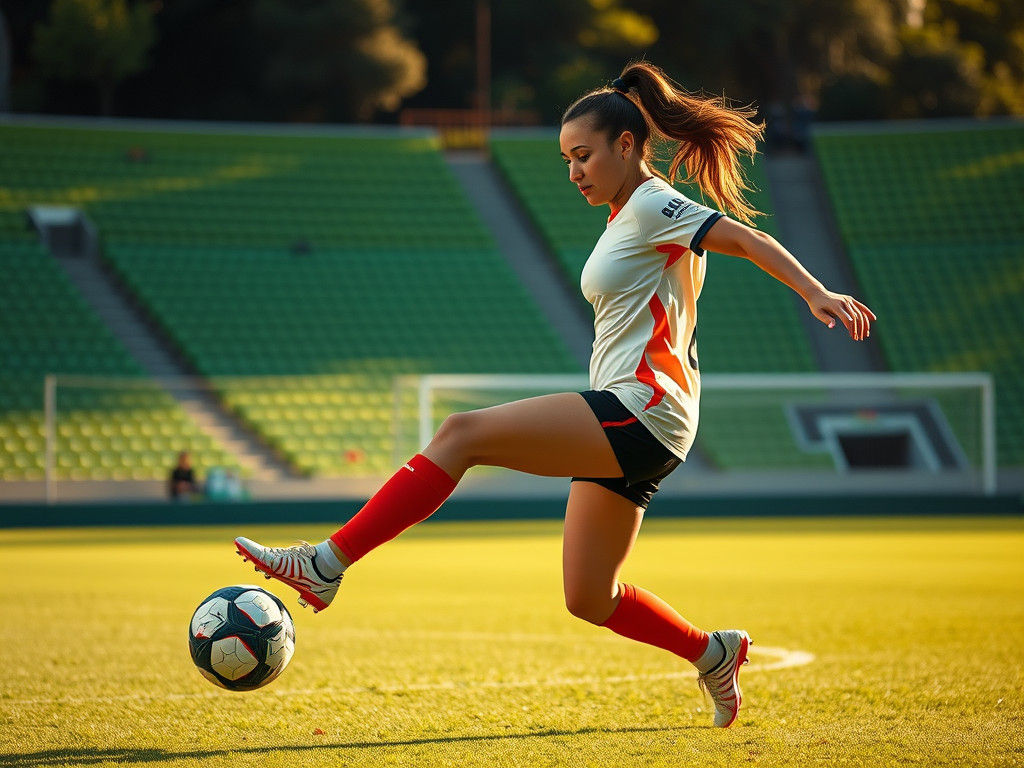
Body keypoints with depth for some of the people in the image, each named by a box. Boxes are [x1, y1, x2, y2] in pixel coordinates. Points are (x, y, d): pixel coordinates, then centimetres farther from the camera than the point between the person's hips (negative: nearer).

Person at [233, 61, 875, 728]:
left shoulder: (653, 205, -5)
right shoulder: (627, 219, 23)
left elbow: (751, 240, -14)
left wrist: (816, 293, -25)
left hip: (642, 411, -10)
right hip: (623, 429, 10)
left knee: (462, 434, -20)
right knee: (589, 599, 12)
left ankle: (327, 566, -24)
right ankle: (713, 654, 26)